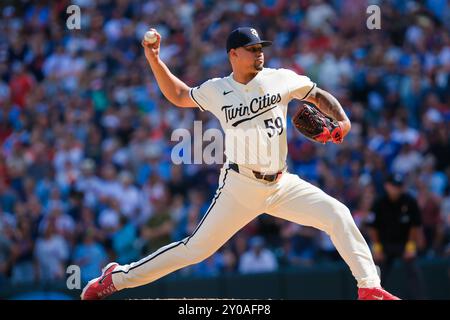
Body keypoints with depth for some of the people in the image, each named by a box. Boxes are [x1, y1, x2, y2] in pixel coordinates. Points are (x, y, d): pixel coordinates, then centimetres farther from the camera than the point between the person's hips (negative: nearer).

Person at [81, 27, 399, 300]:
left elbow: (320, 96, 11)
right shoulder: (216, 90, 1)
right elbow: (178, 95, 17)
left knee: (338, 215, -14)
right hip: (240, 186, -2)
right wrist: (154, 60, 6)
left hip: (283, 185, 2)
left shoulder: (281, 79, 1)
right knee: (195, 248, -4)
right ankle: (117, 277, 8)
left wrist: (342, 120, -7)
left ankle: (370, 288, -9)